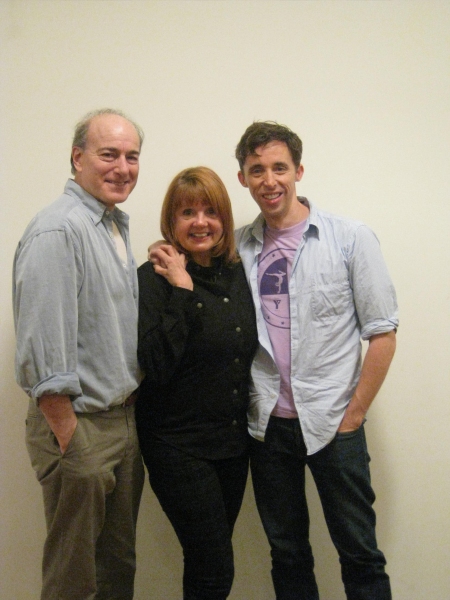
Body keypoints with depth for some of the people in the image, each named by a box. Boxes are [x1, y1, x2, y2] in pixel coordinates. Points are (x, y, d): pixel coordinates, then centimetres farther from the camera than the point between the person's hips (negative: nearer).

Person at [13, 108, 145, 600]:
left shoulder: (116, 225, 12)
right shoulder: (58, 231, -17)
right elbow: (42, 352, -22)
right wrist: (70, 440, -19)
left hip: (126, 418, 9)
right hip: (80, 425, -9)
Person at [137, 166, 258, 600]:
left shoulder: (236, 273, 6)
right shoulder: (154, 278, -12)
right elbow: (157, 365, -23)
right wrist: (181, 289, -23)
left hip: (234, 439, 6)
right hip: (179, 444, -6)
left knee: (209, 560, 16)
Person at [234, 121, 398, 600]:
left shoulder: (350, 238, -4)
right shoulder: (238, 247, 4)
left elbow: (382, 333, -5)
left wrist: (352, 416, -7)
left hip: (331, 422, -2)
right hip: (267, 424, 3)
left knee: (359, 553, 7)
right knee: (286, 552, 16)